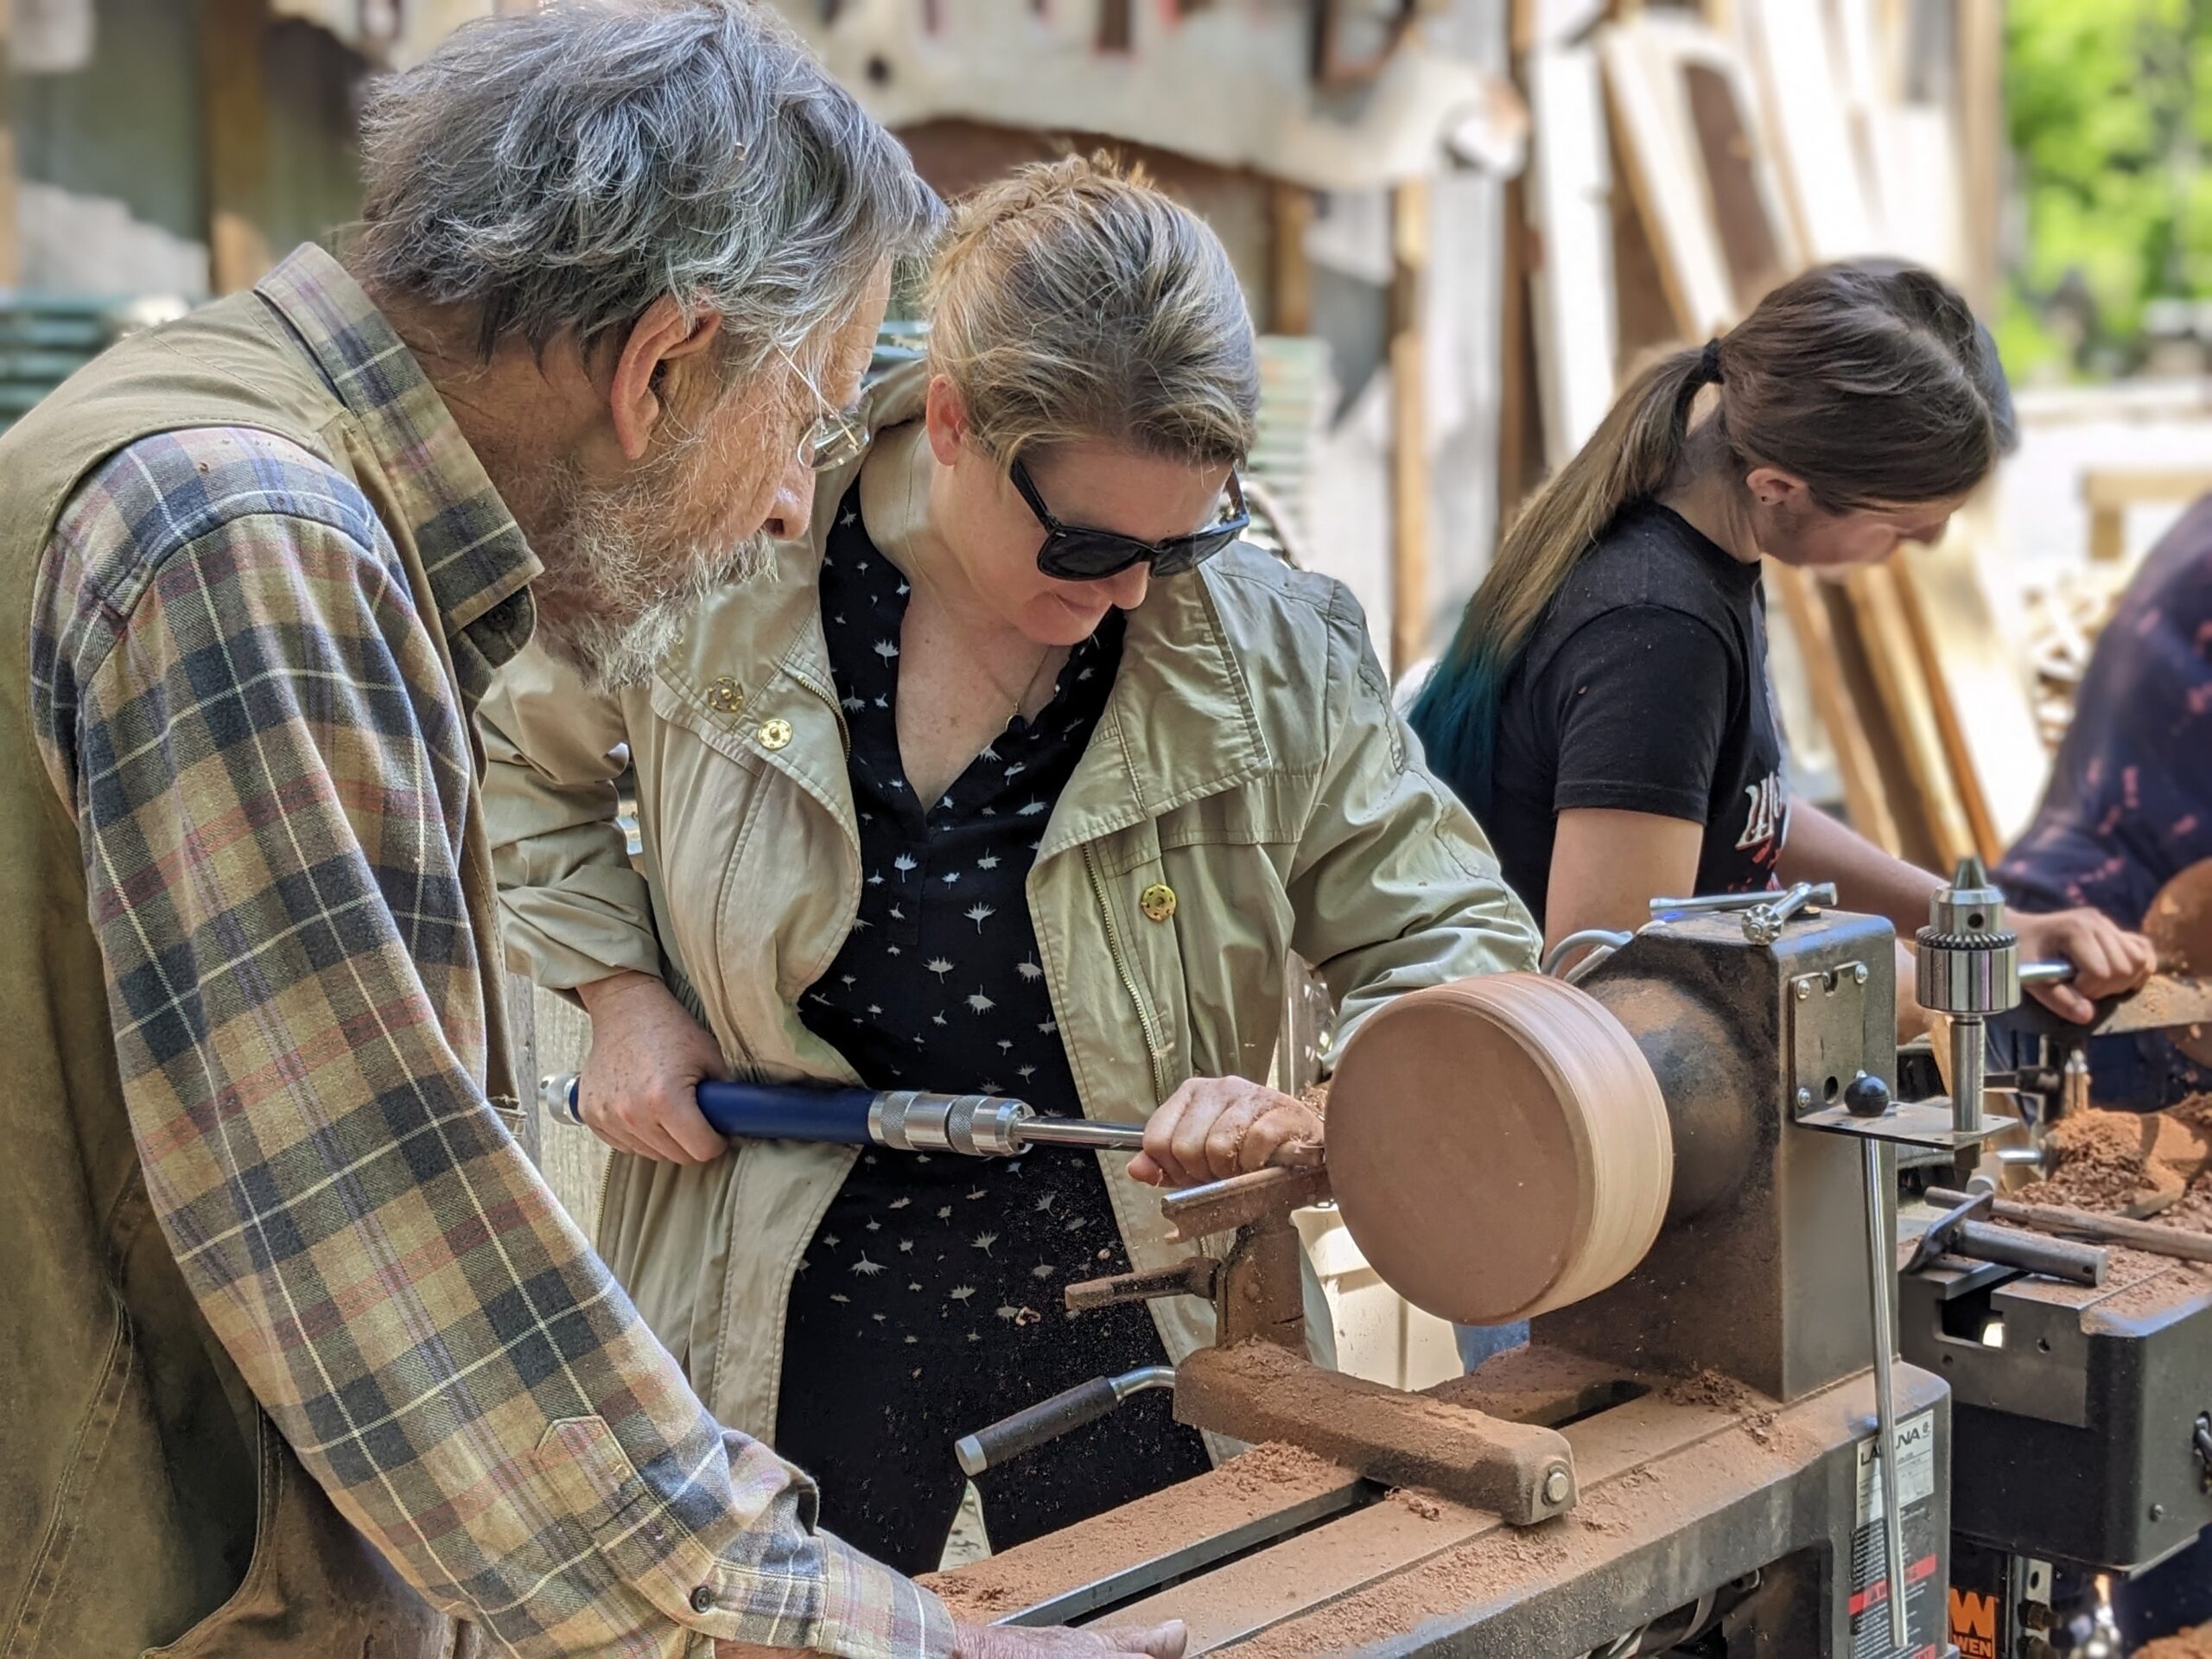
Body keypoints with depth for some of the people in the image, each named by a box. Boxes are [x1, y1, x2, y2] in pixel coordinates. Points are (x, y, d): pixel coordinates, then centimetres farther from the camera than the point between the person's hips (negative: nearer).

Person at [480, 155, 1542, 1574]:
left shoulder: (1272, 648, -14)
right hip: (791, 1319, 0)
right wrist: (616, 989, -6)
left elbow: (1463, 946, -4)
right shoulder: (728, 566, -13)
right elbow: (511, 758, 7)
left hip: (1139, 1312, 1)